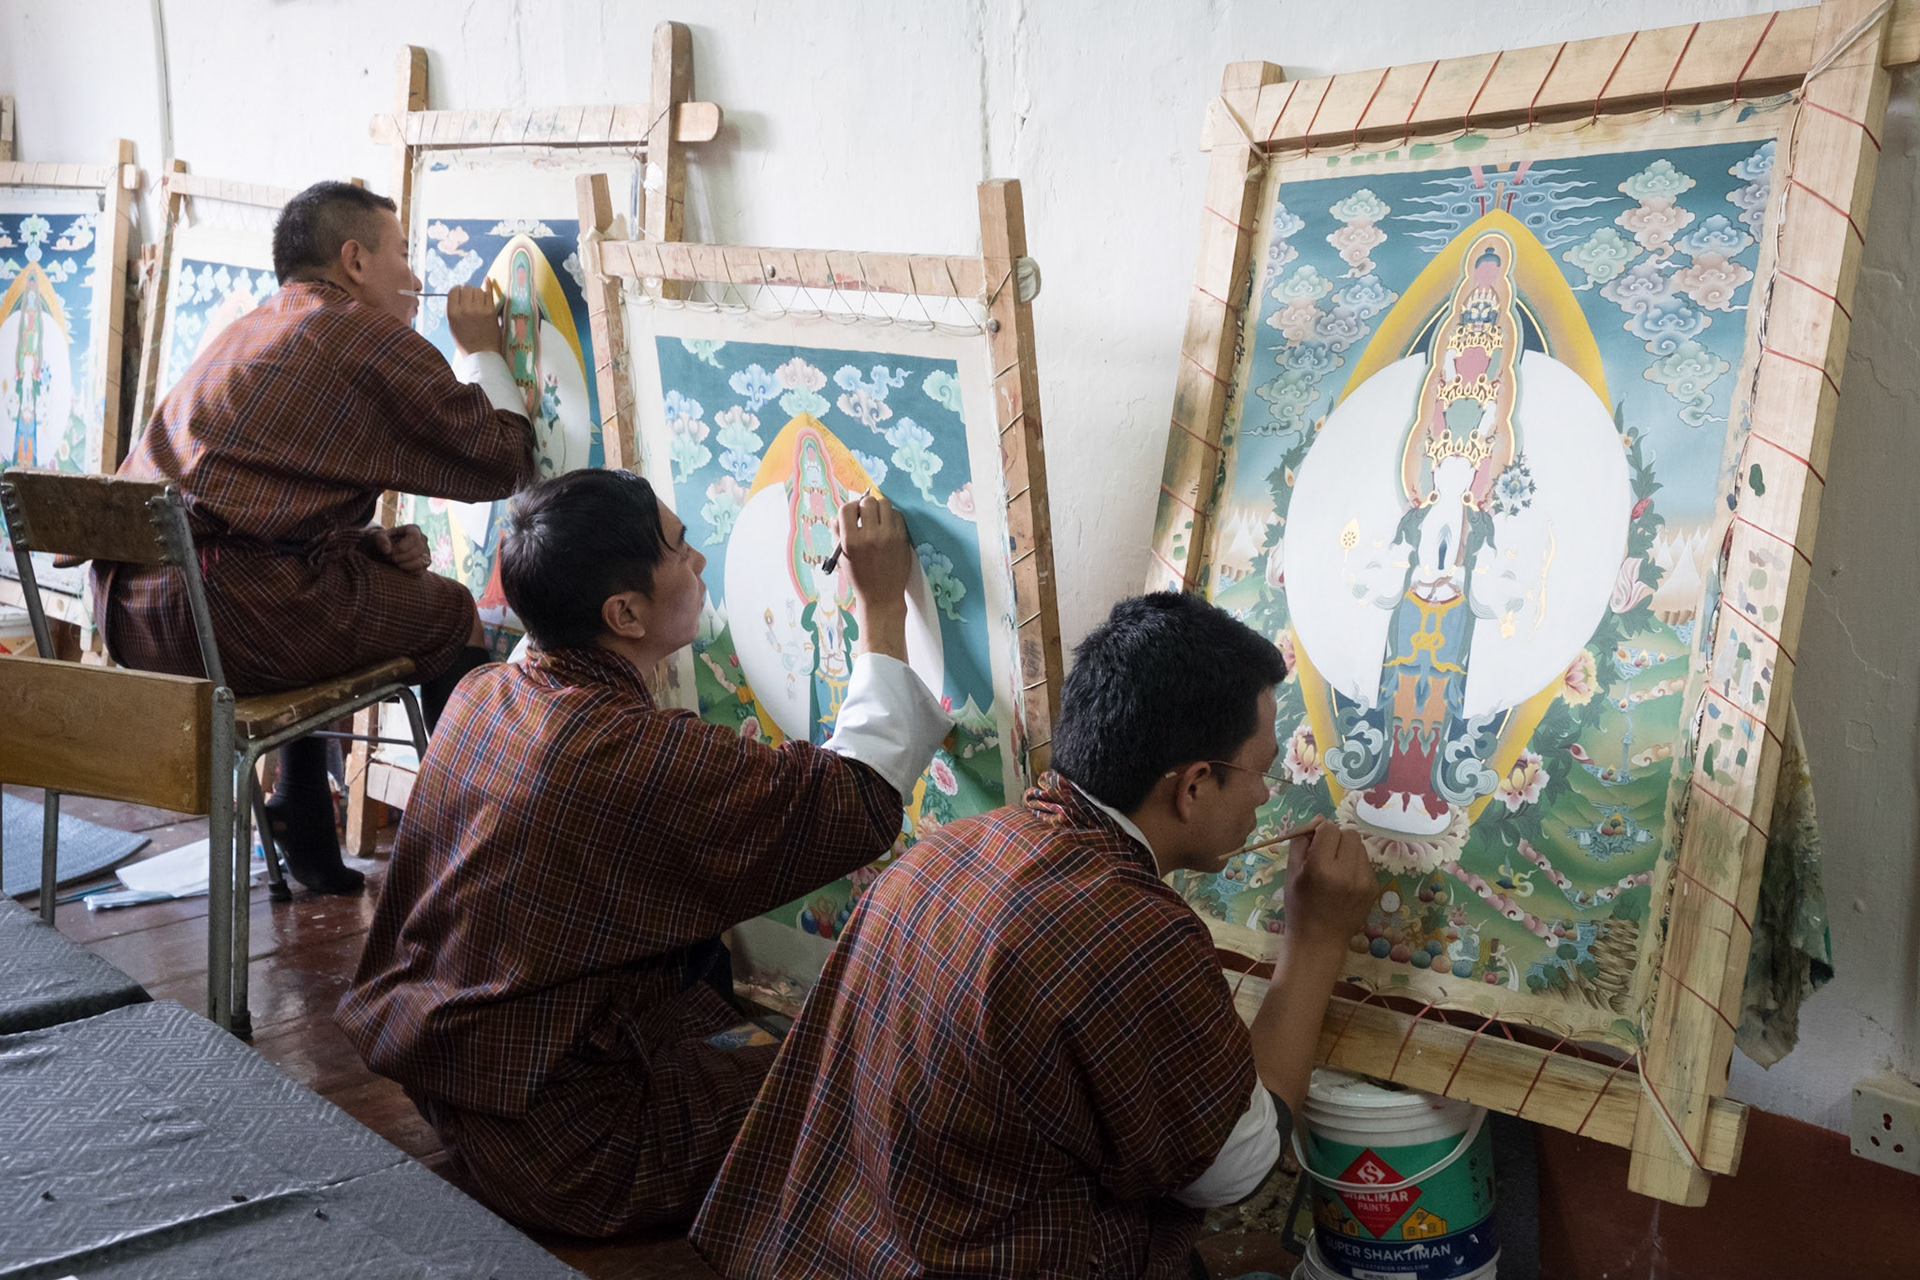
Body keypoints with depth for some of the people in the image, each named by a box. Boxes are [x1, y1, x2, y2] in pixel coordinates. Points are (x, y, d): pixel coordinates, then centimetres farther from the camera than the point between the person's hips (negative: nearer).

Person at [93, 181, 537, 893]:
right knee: (451, 614, 11)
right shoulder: (368, 334, -2)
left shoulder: (250, 331, 25)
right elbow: (505, 459, 2)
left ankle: (305, 841, 34)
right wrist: (480, 349, 18)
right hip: (228, 618, -9)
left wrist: (375, 543, 14)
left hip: (127, 614, 9)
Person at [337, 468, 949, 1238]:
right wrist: (883, 609, -11)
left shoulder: (480, 695, -3)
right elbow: (864, 803, -20)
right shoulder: (646, 756, -28)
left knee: (702, 962, 24)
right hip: (557, 1159, -9)